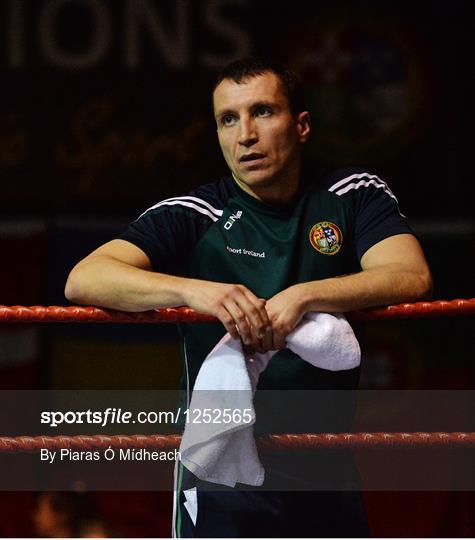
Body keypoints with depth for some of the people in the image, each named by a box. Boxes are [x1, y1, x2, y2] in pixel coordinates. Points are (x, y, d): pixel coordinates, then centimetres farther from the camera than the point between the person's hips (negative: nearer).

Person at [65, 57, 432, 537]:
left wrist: (302, 296, -30)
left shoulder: (354, 195, 2)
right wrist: (194, 290, -35)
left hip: (327, 472, 2)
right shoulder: (194, 217, -5)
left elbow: (413, 278, -15)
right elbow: (83, 279, -18)